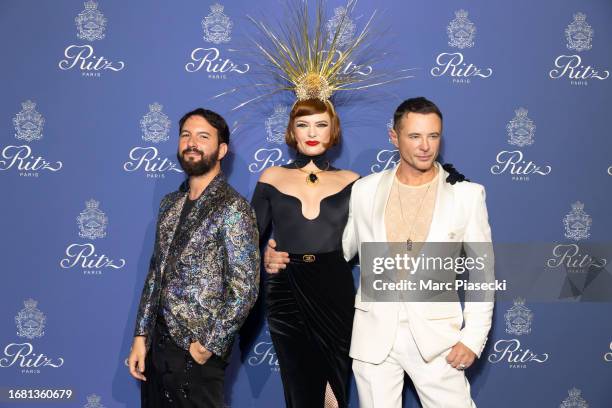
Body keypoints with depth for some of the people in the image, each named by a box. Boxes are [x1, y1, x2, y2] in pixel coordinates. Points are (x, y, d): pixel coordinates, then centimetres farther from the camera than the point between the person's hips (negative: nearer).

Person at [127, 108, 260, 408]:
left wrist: (208, 346, -15)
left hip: (196, 354, -6)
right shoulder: (170, 204, 10)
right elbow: (155, 275, 13)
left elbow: (244, 290, -16)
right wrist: (141, 336, 7)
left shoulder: (233, 209, -12)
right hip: (156, 346, 6)